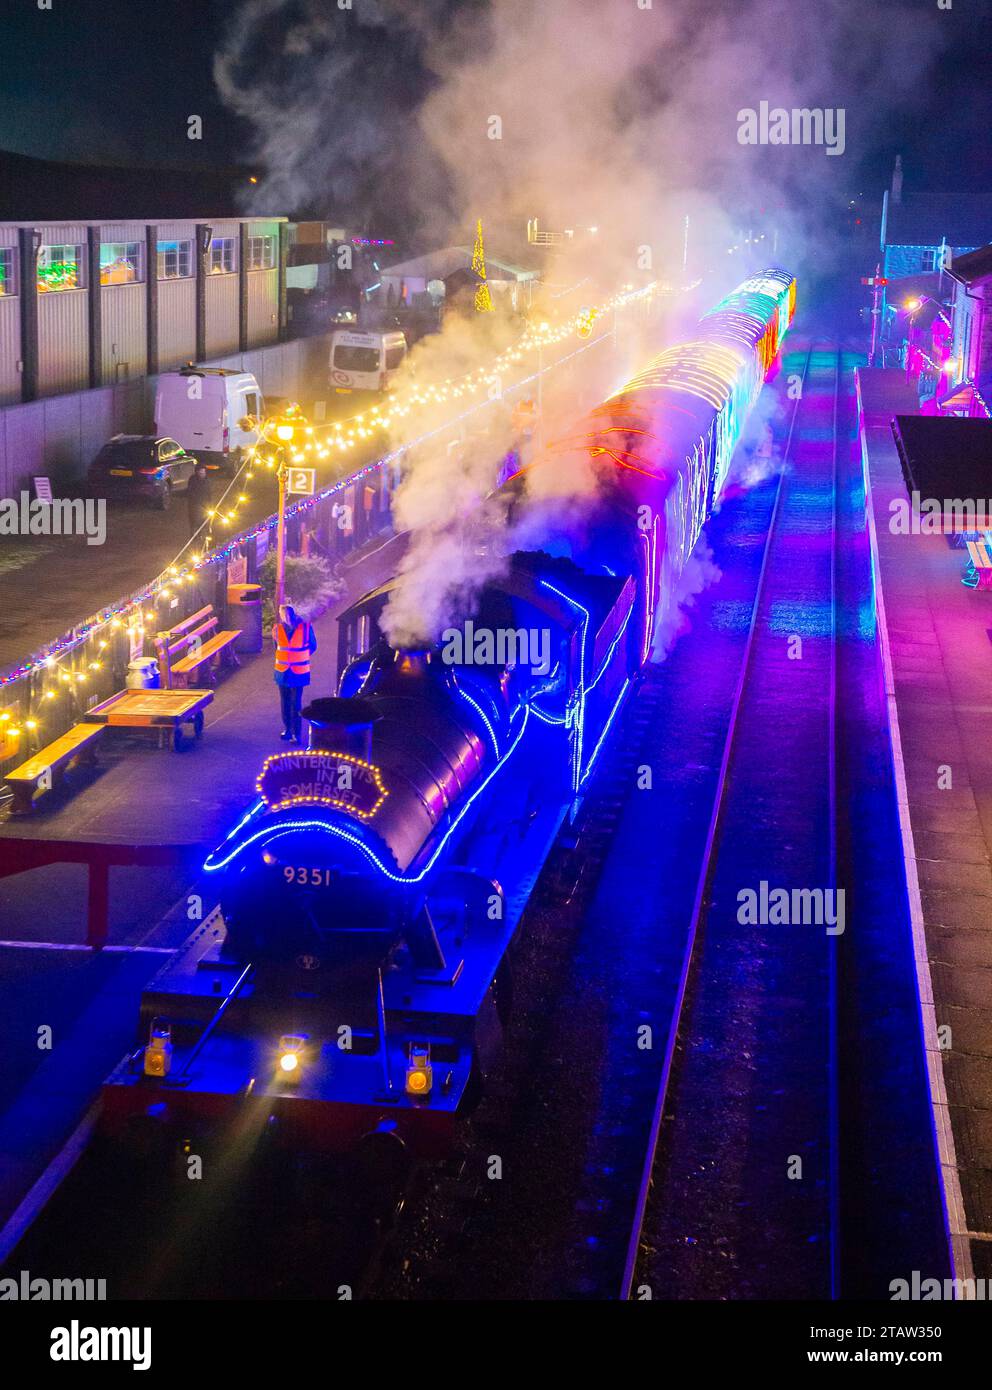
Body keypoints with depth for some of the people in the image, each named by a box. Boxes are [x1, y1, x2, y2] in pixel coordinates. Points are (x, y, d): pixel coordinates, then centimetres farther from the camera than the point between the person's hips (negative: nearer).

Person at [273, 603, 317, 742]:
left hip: (298, 672, -3)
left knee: (295, 704, -3)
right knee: (285, 702, 12)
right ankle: (287, 728, 27)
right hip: (282, 671, 3)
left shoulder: (306, 627, -13)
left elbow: (313, 646, 4)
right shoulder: (277, 629, -8)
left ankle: (296, 734, 1)